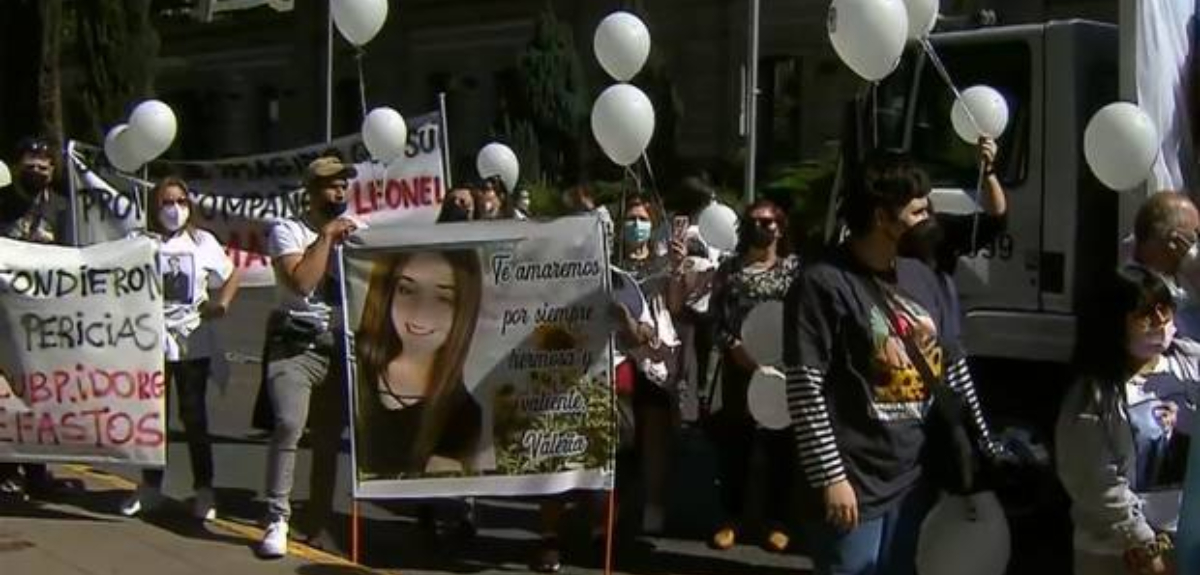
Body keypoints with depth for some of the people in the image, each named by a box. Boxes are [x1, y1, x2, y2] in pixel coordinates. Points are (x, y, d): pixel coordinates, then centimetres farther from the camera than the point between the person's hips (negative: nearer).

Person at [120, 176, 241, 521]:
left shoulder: (203, 242, 4)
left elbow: (232, 275, 14)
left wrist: (222, 305, -1)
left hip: (193, 341, 0)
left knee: (194, 416, 3)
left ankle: (204, 490, 9)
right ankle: (150, 488, 22)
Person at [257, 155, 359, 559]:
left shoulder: (355, 229, 16)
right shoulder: (287, 231, 1)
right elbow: (302, 282, -16)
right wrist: (326, 235, -10)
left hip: (343, 346, 5)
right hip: (297, 346, -5)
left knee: (330, 435, 7)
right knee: (289, 424, -21)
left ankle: (319, 518, 18)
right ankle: (277, 520, -17)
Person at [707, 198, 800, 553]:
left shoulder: (794, 267, 5)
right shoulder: (730, 269, 9)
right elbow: (715, 317, 4)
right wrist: (734, 347, -12)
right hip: (737, 367, 1)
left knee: (779, 443, 4)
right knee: (733, 443, 4)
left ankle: (777, 522, 14)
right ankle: (730, 520, 14)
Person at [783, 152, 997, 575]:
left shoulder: (922, 278, 11)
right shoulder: (824, 285, -12)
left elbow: (953, 368, 17)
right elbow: (805, 393, -16)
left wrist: (985, 448, 16)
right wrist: (831, 477, -19)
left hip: (915, 480, 7)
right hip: (853, 488, -7)